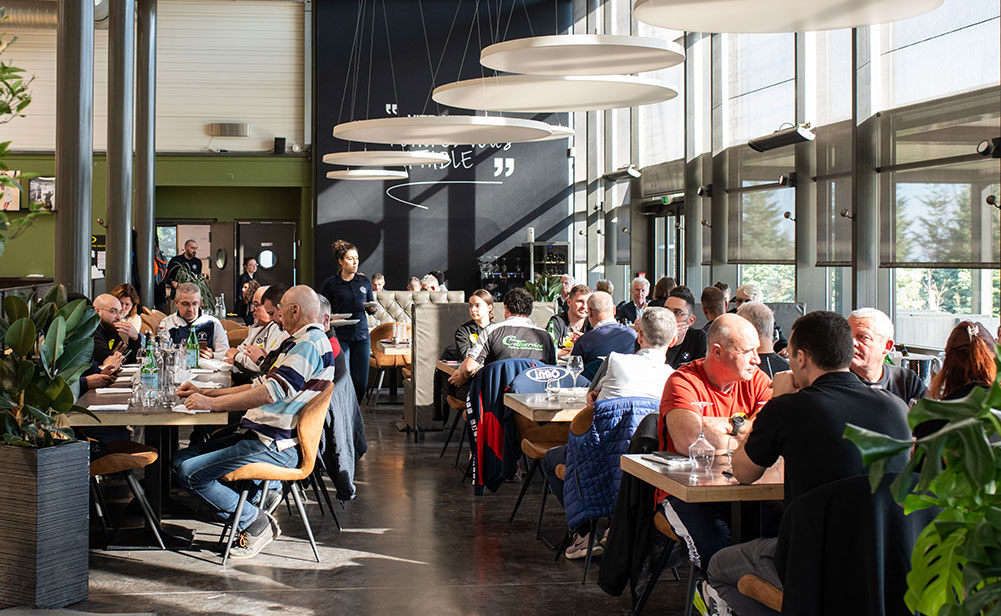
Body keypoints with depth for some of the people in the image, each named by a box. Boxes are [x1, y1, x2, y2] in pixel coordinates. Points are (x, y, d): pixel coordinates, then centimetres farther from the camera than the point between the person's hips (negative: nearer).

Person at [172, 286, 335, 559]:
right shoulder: (298, 342, 21)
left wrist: (211, 403, -15)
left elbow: (270, 393, -23)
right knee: (180, 460, 6)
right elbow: (260, 386, 25)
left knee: (189, 472, -16)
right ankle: (253, 503, 3)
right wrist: (204, 393, 19)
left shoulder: (311, 343, -14)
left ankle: (254, 521, -3)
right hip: (259, 435, 11)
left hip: (275, 446, -11)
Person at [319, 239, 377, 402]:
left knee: (361, 382, 2)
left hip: (361, 335, 3)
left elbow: (371, 308, 18)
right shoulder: (330, 284, 0)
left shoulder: (364, 282, 10)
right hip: (340, 336, -3)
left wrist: (373, 308, -5)